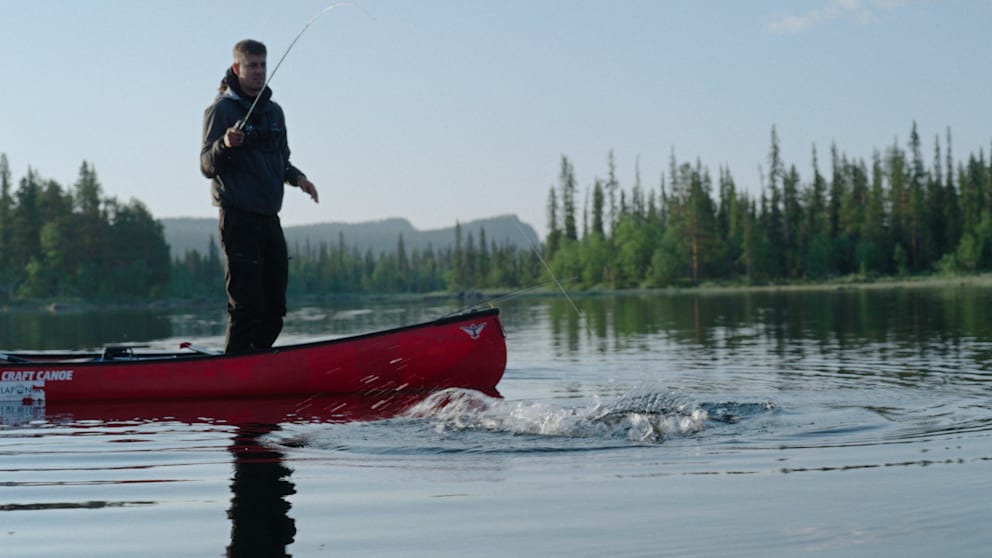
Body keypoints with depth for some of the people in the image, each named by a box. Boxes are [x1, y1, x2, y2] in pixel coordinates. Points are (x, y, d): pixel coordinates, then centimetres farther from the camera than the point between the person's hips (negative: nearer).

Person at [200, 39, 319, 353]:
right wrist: (225, 145, -29)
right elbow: (207, 167, -10)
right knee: (246, 305, -11)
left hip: (270, 218, 7)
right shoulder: (221, 109, -5)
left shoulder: (274, 111, 16)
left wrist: (296, 176, 6)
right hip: (239, 218, -7)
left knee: (274, 309, 9)